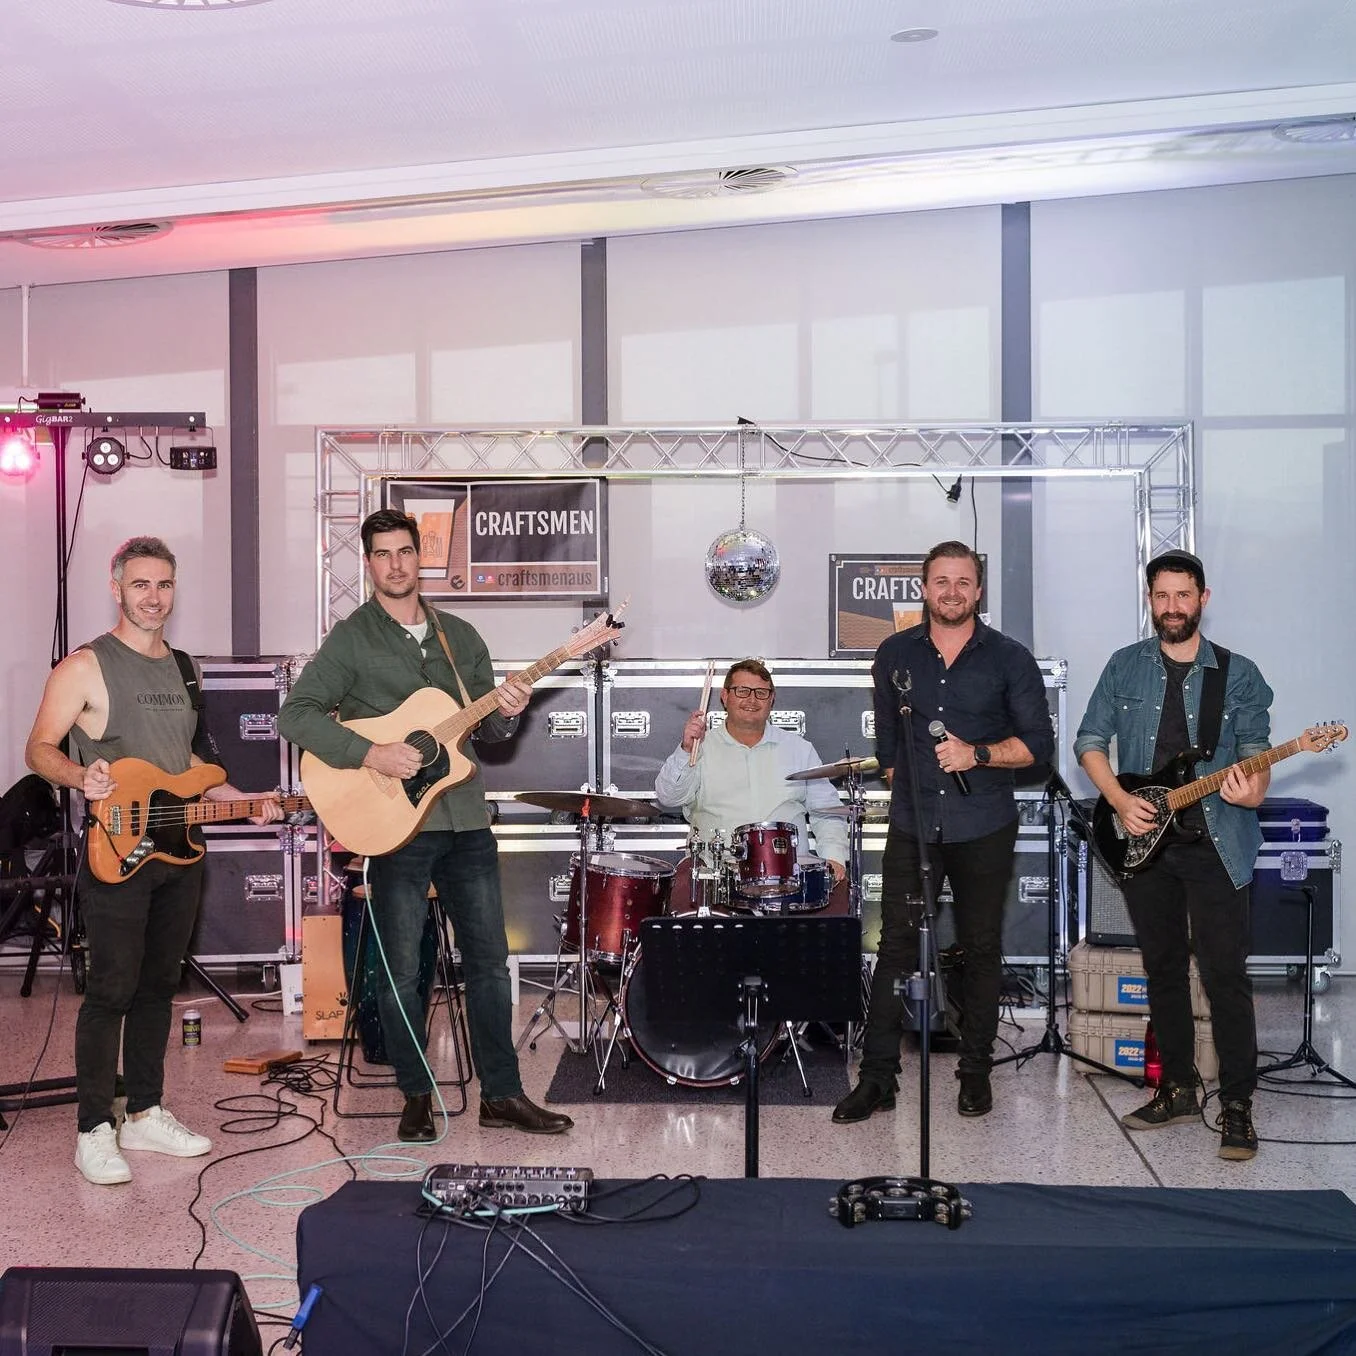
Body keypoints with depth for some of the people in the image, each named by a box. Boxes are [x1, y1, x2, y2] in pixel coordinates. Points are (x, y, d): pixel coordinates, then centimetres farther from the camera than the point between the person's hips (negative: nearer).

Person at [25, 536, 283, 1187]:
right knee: (111, 990, -6)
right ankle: (95, 1129, 4)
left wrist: (239, 799, 15)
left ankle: (146, 1114, 23)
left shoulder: (178, 667, 16)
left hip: (178, 850, 7)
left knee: (158, 985, 13)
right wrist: (82, 777, -28)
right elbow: (39, 748, -9)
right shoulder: (86, 666, -7)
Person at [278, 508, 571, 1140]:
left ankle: (501, 1093, 18)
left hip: (467, 821, 4)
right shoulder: (351, 638, -2)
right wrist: (370, 754, -20)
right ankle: (417, 1095, 18)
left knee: (489, 960, 7)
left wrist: (506, 712, -7)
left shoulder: (460, 636, 13)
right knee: (401, 970, 2)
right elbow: (295, 713, -10)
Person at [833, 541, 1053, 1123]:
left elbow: (1038, 742, -2)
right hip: (911, 824, 1)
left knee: (981, 949, 8)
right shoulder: (895, 654, 7)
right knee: (896, 947, -1)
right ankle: (877, 1076, 5)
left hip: (984, 829, -1)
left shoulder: (1010, 658, -1)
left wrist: (977, 754, -15)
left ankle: (975, 1071, 21)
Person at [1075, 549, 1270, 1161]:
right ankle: (1178, 1088, 23)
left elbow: (1255, 749, 2)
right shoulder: (1125, 666, 7)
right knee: (1163, 969, 11)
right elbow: (1090, 740, 7)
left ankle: (1237, 1105, 1)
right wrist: (1119, 800, -8)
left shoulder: (1237, 674, 3)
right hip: (1142, 841, 3)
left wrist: (1252, 788, -21)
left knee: (1225, 973, -7)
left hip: (1214, 844, -2)